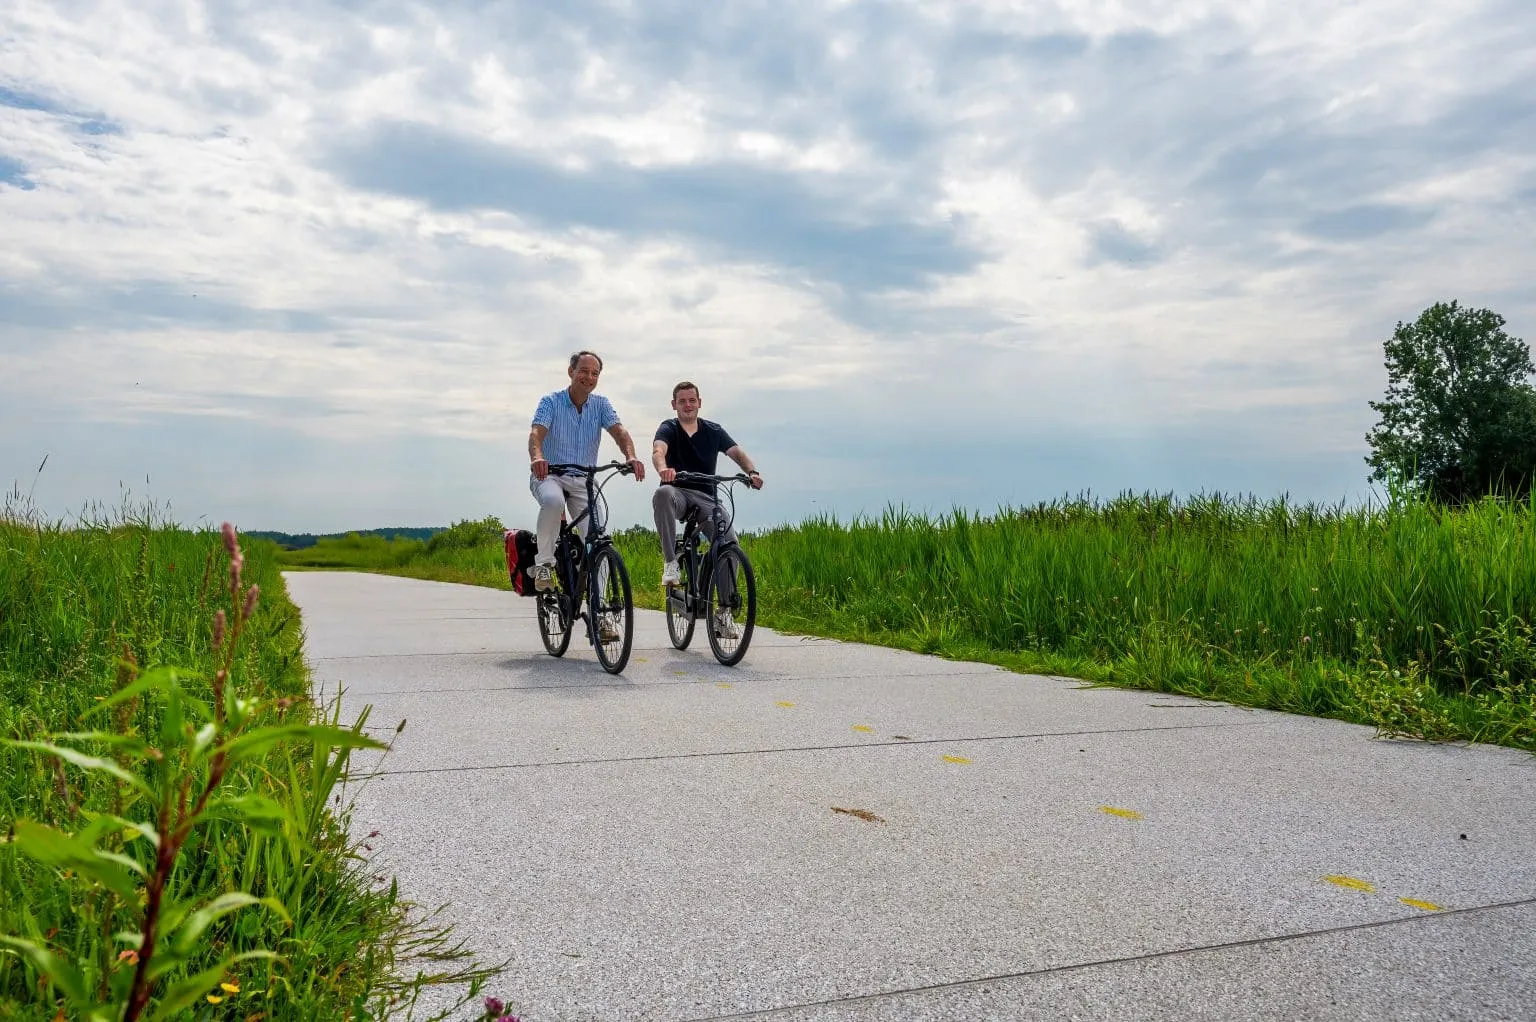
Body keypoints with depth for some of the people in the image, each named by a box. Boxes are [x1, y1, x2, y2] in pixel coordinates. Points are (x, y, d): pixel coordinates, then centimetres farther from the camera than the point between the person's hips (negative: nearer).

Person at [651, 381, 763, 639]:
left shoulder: (713, 431, 13)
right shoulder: (668, 428, 3)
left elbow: (736, 452, 2)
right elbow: (658, 451, -18)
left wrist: (752, 471, -21)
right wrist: (663, 468, -42)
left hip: (706, 498, 2)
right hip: (678, 493, -2)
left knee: (729, 541, -19)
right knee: (662, 494, -39)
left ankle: (724, 613, -10)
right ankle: (671, 562, -32)